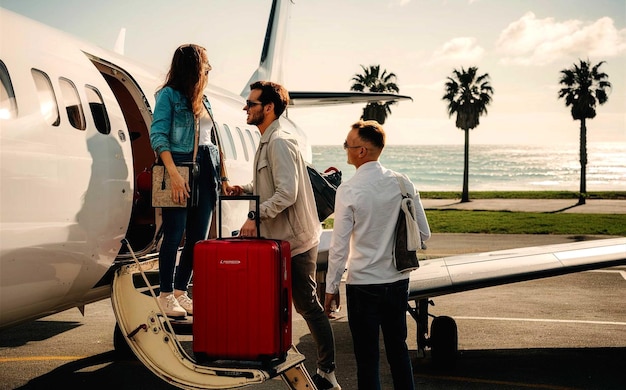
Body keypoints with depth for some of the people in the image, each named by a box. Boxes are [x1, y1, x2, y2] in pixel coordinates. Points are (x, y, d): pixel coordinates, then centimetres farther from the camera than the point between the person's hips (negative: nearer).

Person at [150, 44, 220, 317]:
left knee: (198, 238, 6)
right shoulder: (168, 94, 0)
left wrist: (221, 176, 8)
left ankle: (181, 291, 17)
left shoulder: (202, 100, 19)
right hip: (179, 167, -7)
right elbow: (158, 135, -8)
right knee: (175, 235, -4)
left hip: (205, 171, 7)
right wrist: (174, 174, -18)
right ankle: (166, 294, 7)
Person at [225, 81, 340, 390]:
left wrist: (255, 217, -23)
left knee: (307, 306, -2)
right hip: (281, 239, 10)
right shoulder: (267, 142, 13)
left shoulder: (280, 143, -18)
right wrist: (244, 189, 6)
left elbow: (286, 192, -27)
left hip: (296, 240, -10)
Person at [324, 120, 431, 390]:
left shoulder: (348, 190, -15)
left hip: (363, 284, -5)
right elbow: (423, 234, 3)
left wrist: (331, 287, -3)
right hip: (398, 280, 5)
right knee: (398, 347, 19)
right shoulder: (403, 184, -2)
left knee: (367, 357, 5)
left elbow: (339, 246, -13)